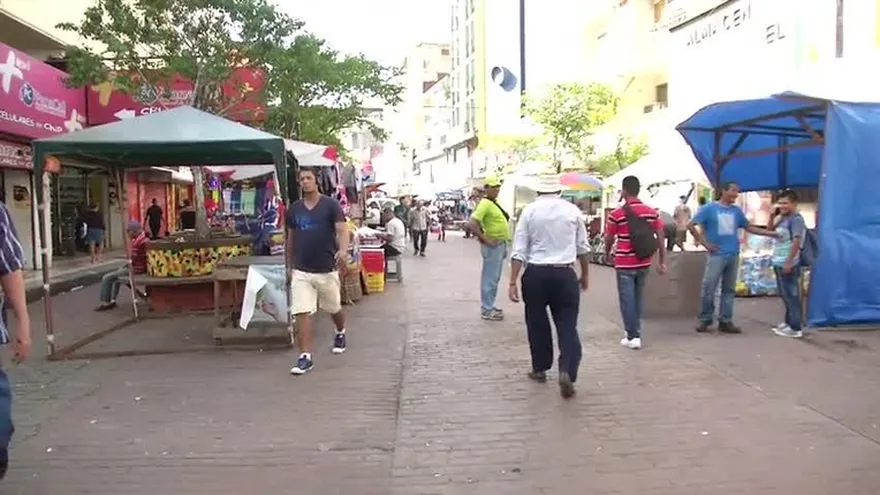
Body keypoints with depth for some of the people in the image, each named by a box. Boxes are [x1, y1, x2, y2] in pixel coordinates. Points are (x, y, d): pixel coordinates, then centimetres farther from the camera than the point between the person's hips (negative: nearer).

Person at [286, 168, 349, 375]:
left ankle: (340, 333, 48)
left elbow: (342, 230, -17)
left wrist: (343, 251, -37)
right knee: (302, 313, -9)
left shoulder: (331, 205, -5)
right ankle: (305, 357, -5)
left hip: (327, 269, -2)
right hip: (301, 270, 2)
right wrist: (290, 265, 20)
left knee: (334, 308, 18)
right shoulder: (294, 209, 7)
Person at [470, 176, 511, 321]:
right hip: (493, 246, -10)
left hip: (500, 245, 10)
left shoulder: (495, 202, 13)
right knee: (490, 278, -4)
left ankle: (489, 306, 26)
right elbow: (473, 224, -27)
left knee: (494, 278, 16)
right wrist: (485, 239, -21)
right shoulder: (485, 203, -17)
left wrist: (503, 244, 17)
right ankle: (486, 310, 3)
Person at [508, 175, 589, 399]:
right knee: (567, 324, 3)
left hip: (535, 273, 0)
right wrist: (585, 274, 24)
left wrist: (513, 282, -3)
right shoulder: (573, 210, 4)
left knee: (537, 322, 15)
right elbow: (582, 247, 10)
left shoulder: (530, 210, 0)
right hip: (565, 274, 0)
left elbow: (519, 250, -4)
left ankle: (539, 369, 29)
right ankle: (567, 371, -14)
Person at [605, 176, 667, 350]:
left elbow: (609, 239, -1)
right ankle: (634, 330, 30)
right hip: (644, 262, 5)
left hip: (625, 263, -5)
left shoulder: (616, 214, -11)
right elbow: (660, 237, 1)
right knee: (638, 298, 18)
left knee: (627, 299, 2)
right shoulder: (652, 212, 1)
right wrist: (662, 261, 7)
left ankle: (633, 336, 1)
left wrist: (607, 253, 19)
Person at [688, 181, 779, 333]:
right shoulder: (709, 208, -4)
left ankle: (725, 321, 15)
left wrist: (772, 233, 14)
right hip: (716, 255, -5)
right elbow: (691, 225, -5)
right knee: (708, 289, -5)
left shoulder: (736, 211, 11)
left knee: (729, 290, 8)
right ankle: (705, 320, 6)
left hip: (733, 255, 5)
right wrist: (704, 243, -8)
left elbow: (749, 227, 20)